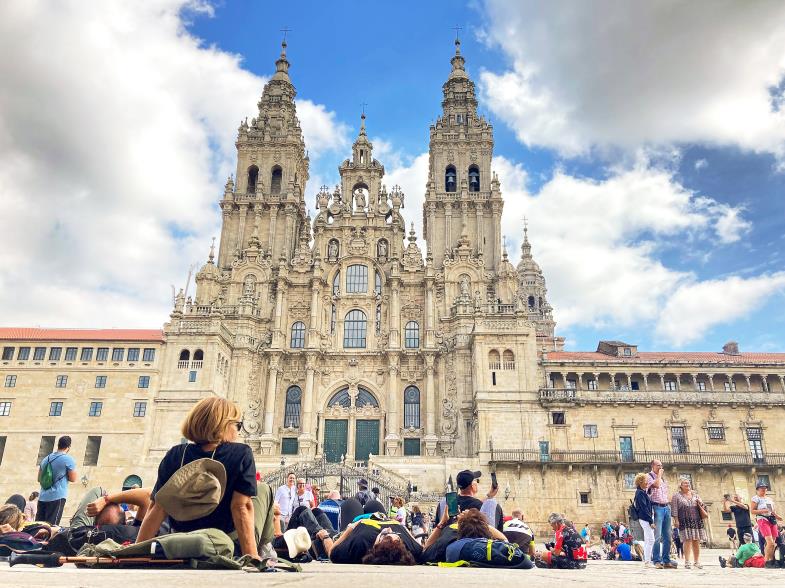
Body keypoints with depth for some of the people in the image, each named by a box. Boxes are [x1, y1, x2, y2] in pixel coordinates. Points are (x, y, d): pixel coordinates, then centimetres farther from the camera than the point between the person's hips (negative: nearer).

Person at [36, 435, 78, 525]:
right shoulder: (68, 459, -8)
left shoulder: (46, 459, 12)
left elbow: (39, 478, 21)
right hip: (57, 497, -6)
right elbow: (73, 479, -4)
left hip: (42, 497, 6)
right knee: (51, 526, -7)